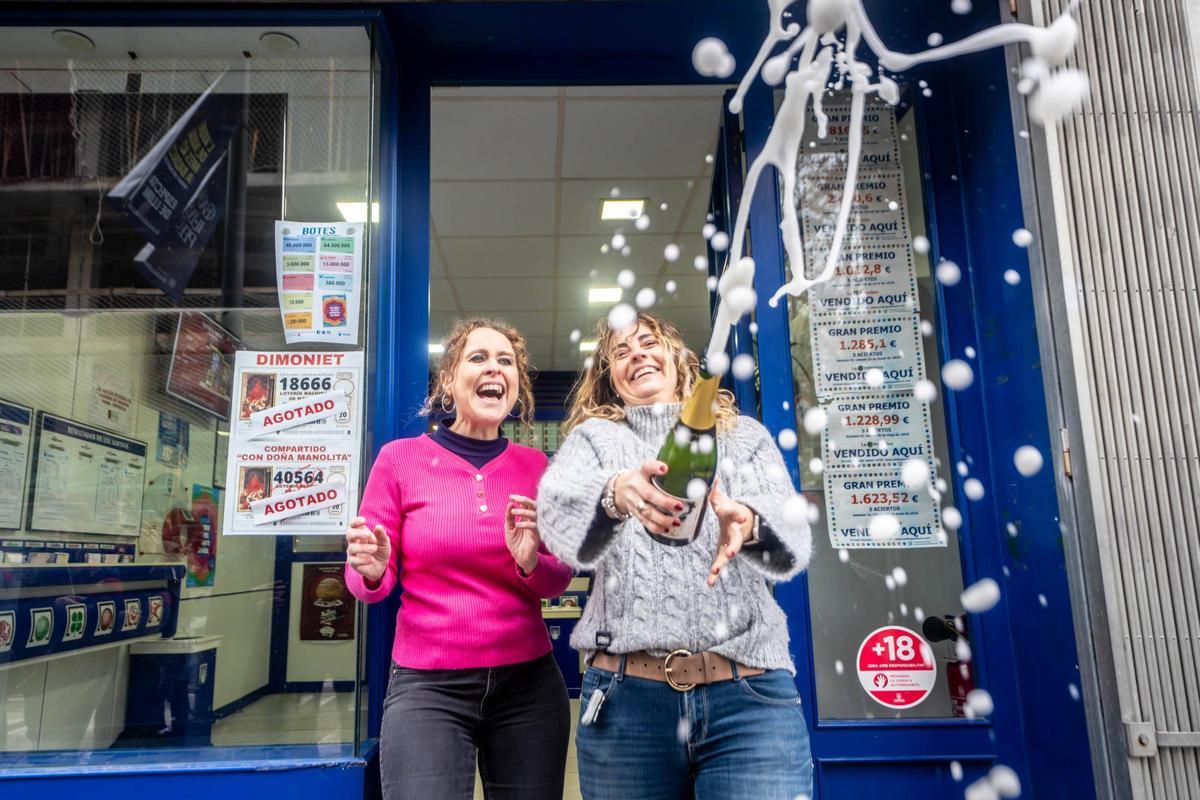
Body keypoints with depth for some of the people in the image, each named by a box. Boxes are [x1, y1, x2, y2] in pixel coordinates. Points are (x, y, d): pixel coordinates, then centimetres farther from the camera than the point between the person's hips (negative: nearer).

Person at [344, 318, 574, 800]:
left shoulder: (537, 467, 2)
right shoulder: (401, 457, -5)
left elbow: (559, 583, 5)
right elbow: (368, 584, 0)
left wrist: (532, 561, -16)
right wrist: (372, 570, -22)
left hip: (529, 684, 3)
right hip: (427, 686, -2)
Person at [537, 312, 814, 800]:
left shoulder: (745, 436, 13)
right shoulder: (593, 437, 11)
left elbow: (792, 538, -4)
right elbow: (559, 516, -11)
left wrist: (747, 524, -27)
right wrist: (615, 494, -34)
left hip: (751, 694, 0)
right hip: (626, 694, 0)